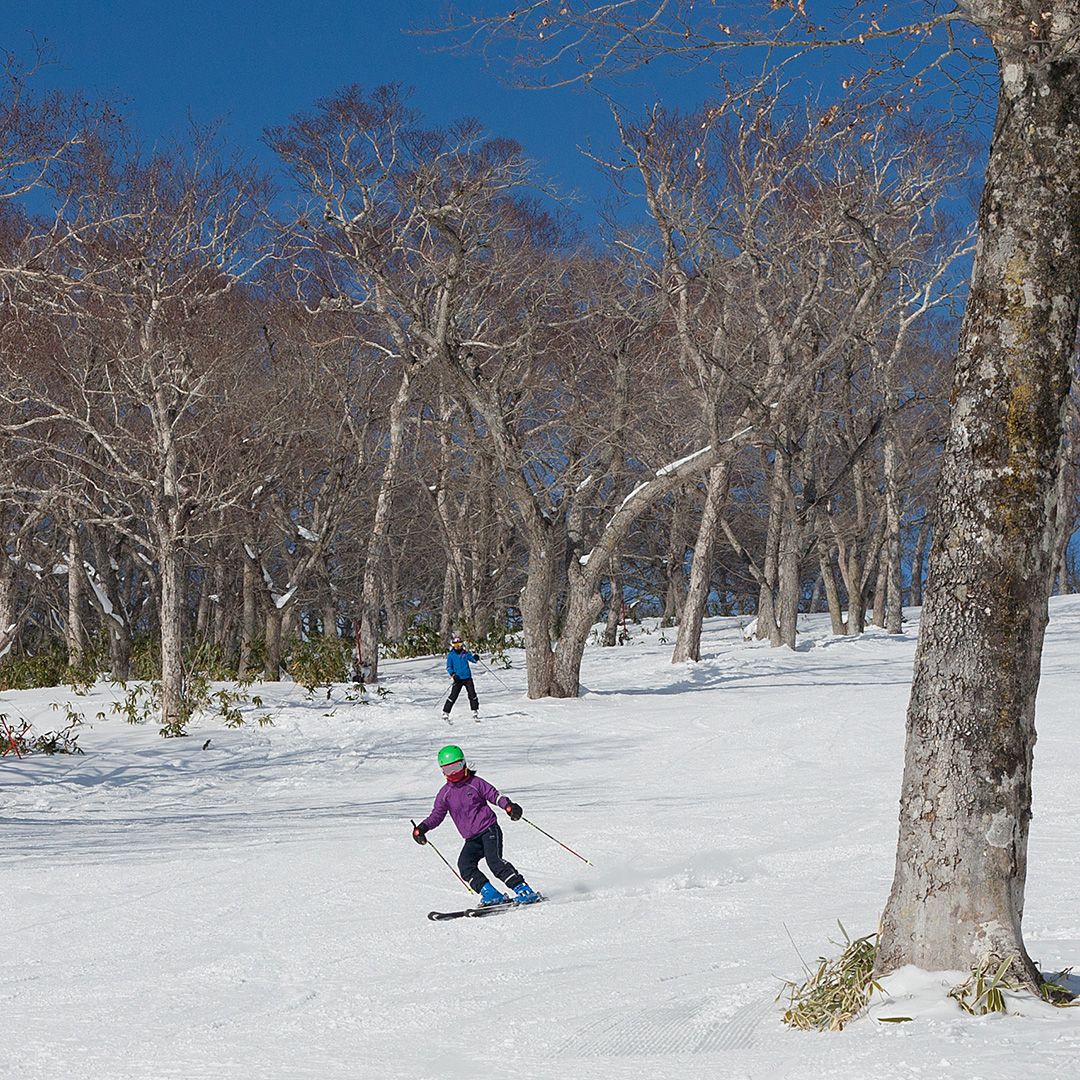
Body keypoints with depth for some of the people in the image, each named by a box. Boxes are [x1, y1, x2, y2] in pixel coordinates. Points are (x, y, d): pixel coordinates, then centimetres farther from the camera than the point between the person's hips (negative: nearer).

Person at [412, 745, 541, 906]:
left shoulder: (475, 783, 1)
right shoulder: (445, 793, 10)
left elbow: (494, 795, 1)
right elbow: (436, 815, 13)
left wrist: (508, 806, -19)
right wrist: (422, 828, -5)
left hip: (489, 829, -4)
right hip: (472, 839, 4)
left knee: (494, 861, -23)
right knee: (465, 864, -20)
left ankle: (524, 891, -23)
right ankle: (490, 894, -20)